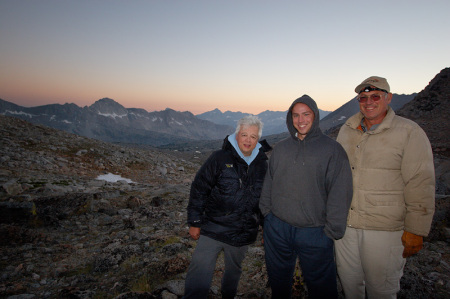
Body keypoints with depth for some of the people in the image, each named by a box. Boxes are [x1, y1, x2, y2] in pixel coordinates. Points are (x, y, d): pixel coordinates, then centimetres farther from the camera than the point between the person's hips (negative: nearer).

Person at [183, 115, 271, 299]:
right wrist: (194, 222, -8)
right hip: (213, 229, -4)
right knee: (199, 276, -12)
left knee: (233, 271, 24)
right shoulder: (220, 158, -11)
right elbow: (199, 189, -8)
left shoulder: (262, 165, 2)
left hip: (242, 235, 4)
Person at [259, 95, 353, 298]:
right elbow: (269, 183, 11)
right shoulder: (280, 148, 6)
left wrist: (332, 230, -10)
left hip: (314, 232, -3)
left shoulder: (332, 149, -6)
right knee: (278, 281, 22)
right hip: (277, 227, 4)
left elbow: (340, 193, -8)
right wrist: (266, 212, 6)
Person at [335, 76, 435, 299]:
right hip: (345, 223, 5)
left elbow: (420, 184, -10)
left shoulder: (409, 132, -8)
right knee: (348, 280, 19)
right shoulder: (347, 130, 7)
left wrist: (416, 230, -11)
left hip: (384, 229, -4)